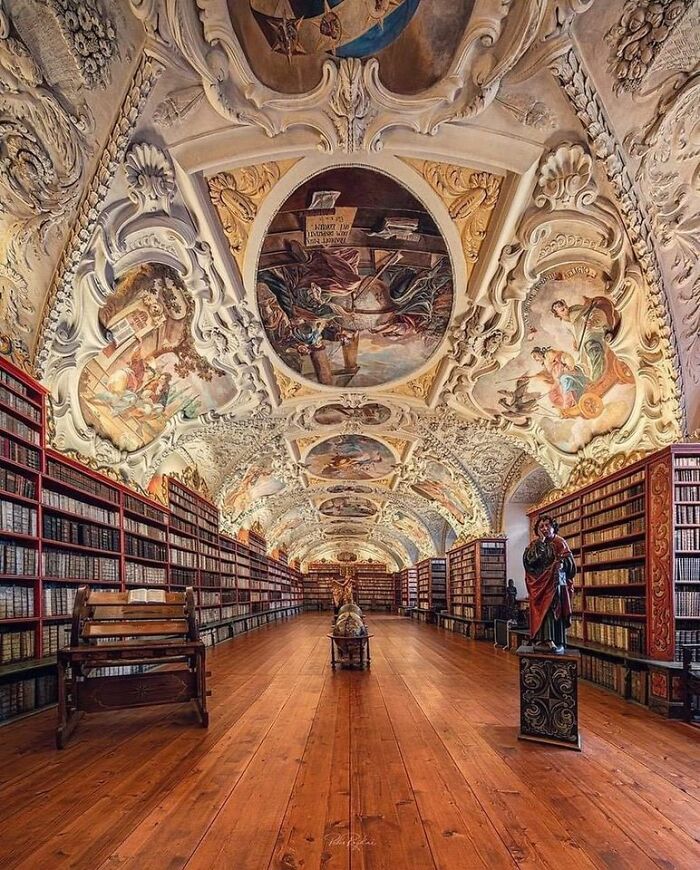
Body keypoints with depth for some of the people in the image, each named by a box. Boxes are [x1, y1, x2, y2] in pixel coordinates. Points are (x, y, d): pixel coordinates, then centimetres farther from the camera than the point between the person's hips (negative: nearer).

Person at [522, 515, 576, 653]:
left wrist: (562, 564, -21)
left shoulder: (560, 543, 6)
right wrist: (540, 543, -11)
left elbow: (570, 563, 1)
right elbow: (528, 559, -10)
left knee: (554, 610, -9)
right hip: (539, 583, 2)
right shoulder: (534, 544, 9)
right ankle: (541, 640, -5)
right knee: (541, 610, -4)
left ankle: (558, 642, -11)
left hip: (555, 583, -2)